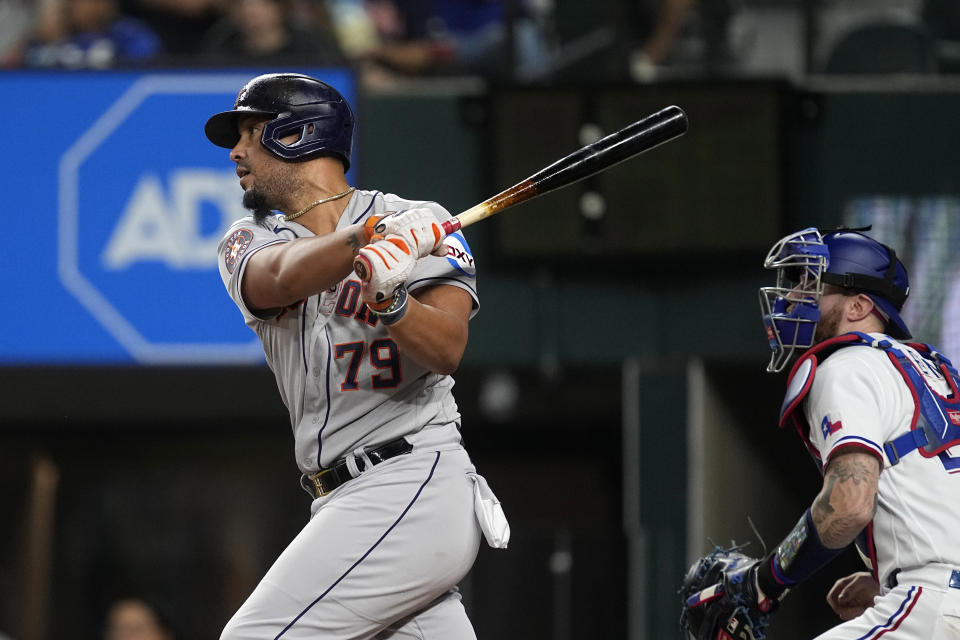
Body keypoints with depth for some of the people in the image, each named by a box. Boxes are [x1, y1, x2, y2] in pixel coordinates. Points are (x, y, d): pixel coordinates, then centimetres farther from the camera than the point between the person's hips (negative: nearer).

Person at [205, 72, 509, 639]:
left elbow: (446, 352, -15)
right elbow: (283, 279, -13)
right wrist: (376, 233, -31)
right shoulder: (248, 243, 12)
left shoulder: (422, 226, -1)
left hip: (414, 485, -6)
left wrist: (388, 298, -35)